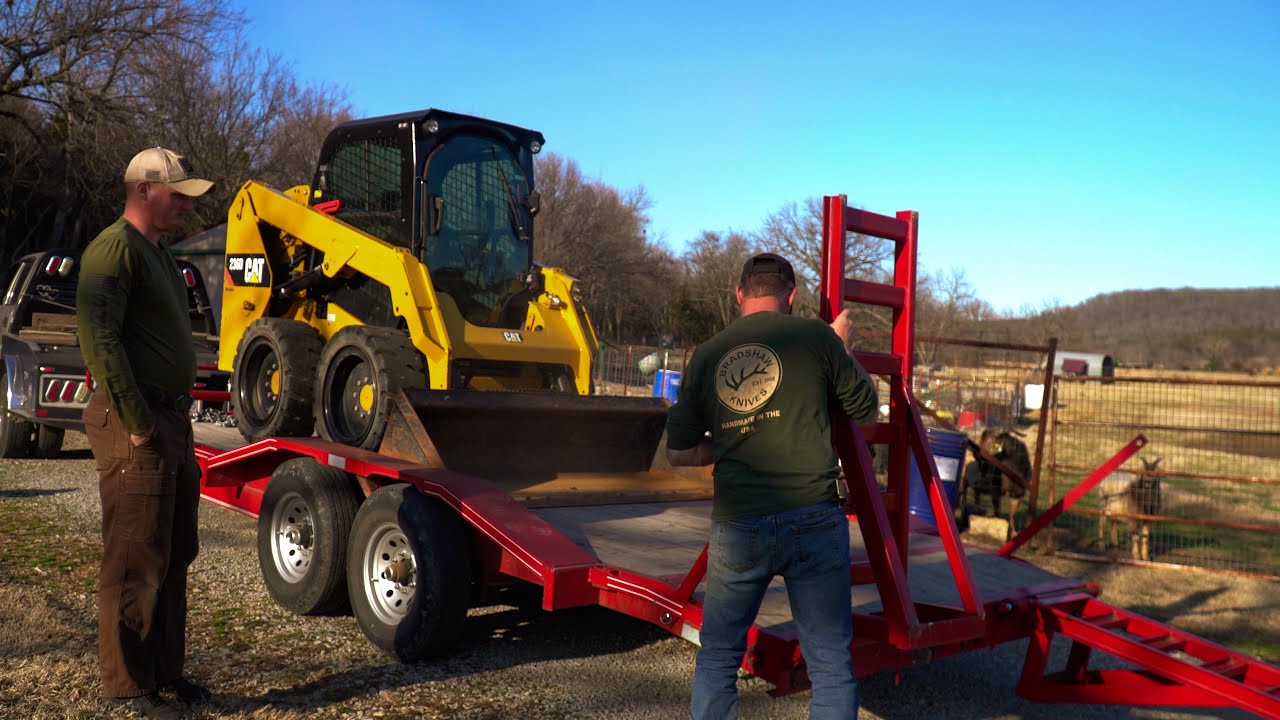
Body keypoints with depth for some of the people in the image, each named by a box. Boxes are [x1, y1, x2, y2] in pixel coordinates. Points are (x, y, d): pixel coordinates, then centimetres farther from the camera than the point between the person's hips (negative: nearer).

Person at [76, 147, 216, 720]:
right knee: (136, 563, -2)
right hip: (135, 424, -10)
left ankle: (165, 669, 28)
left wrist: (175, 419, 17)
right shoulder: (116, 249, -12)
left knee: (175, 556, 15)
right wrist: (137, 424, -20)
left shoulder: (159, 254, 19)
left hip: (171, 421, 10)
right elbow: (99, 340, -21)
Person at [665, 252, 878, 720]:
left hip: (738, 526, 2)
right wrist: (843, 346, 24)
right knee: (830, 663, 8)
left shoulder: (706, 356, 7)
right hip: (813, 519, -2)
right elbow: (865, 409, 12)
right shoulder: (815, 336, 0)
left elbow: (678, 452, 10)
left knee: (718, 657, 18)